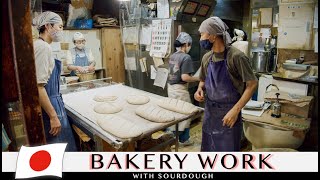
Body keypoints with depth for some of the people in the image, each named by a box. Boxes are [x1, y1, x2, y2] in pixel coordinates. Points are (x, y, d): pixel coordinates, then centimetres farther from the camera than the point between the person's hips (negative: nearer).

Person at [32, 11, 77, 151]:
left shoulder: (40, 45, 11)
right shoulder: (43, 47, -17)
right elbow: (38, 86, -23)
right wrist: (53, 116, -21)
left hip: (51, 102, 9)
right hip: (48, 106, -9)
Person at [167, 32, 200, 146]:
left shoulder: (172, 56, 8)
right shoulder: (186, 57, -17)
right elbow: (184, 77, -23)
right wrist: (198, 78, -8)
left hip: (171, 87, 8)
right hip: (180, 89, -8)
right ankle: (184, 139, 20)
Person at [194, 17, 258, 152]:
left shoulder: (236, 56, -16)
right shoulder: (206, 58, 4)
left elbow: (252, 84, -14)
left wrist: (236, 110, -20)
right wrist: (200, 89, -4)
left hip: (228, 114, -6)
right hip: (209, 112, 6)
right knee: (207, 149, 18)